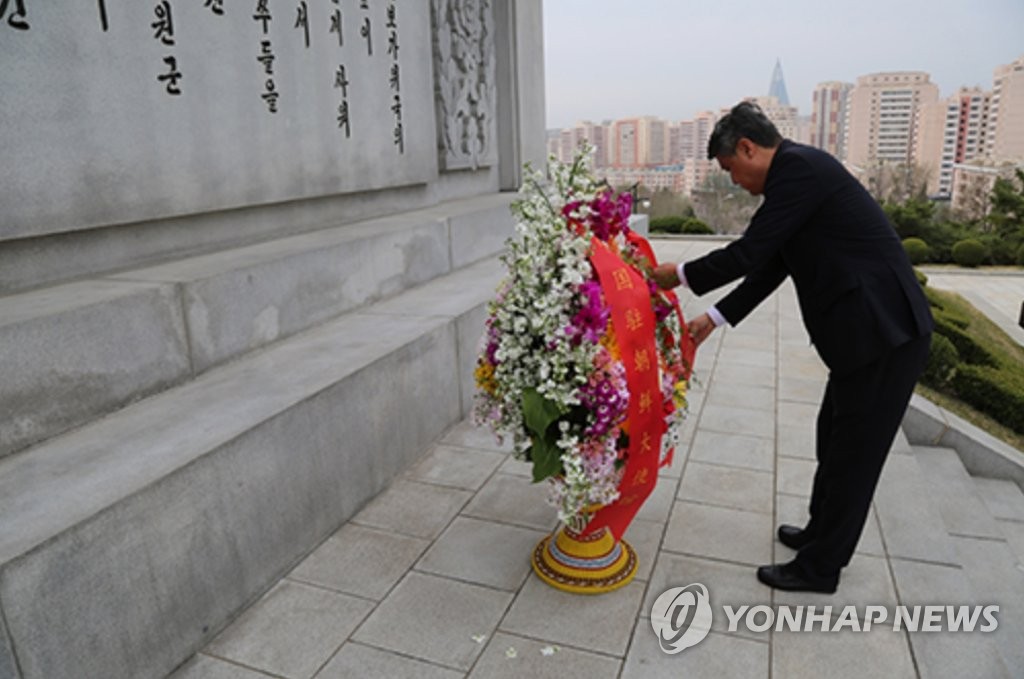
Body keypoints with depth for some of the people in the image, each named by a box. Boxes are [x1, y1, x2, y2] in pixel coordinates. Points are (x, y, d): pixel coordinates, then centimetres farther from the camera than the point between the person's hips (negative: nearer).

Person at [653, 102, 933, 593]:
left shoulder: (798, 167, -16)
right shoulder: (798, 170, 15)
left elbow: (749, 253, -19)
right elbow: (771, 266, 17)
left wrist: (681, 275, -4)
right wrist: (715, 318, 16)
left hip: (882, 333, -10)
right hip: (872, 329, 10)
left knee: (851, 453, 4)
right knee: (835, 443, 22)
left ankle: (819, 567, 21)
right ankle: (821, 535, 40)